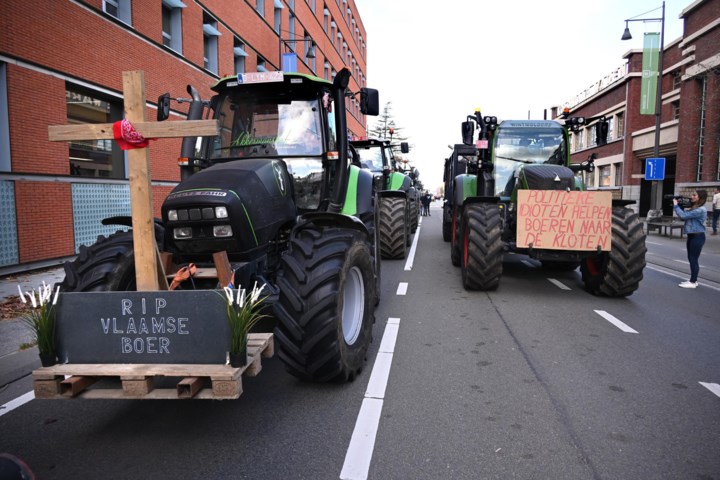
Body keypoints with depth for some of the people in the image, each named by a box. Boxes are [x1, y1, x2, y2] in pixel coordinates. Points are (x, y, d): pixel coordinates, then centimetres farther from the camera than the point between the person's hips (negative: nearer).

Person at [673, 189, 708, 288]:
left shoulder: (700, 210, -20)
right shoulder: (694, 208, 12)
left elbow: (683, 216, -23)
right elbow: (685, 216, 12)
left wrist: (676, 205, -13)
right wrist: (680, 206, 0)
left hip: (697, 237, -10)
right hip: (691, 236, 10)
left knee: (694, 259, -4)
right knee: (691, 258, 13)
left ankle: (693, 282, 3)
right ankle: (692, 280, 21)